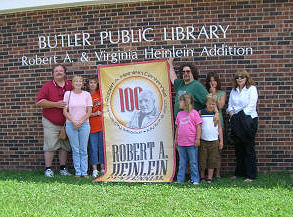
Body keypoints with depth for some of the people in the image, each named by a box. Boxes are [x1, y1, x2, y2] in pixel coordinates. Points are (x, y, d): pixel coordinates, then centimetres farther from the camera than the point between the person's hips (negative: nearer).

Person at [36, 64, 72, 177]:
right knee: (50, 146, -5)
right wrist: (56, 104, -17)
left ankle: (63, 169, 18)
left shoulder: (71, 86, 7)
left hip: (66, 122, 4)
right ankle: (48, 169, 4)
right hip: (50, 122, -4)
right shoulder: (47, 86, -2)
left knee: (64, 146, 9)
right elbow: (39, 102, -10)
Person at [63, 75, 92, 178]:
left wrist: (80, 122, -9)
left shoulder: (87, 94, 3)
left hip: (84, 124, 0)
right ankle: (77, 172, 10)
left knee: (83, 150, 3)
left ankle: (84, 172, 9)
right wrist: (74, 122, -10)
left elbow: (89, 112, 1)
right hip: (71, 125, 0)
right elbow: (65, 111, 0)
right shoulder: (68, 94, 2)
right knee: (75, 150, 3)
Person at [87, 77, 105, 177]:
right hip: (91, 126, -1)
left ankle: (103, 168, 13)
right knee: (93, 148, 1)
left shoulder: (100, 93, 8)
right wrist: (94, 114, -11)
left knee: (102, 146, 5)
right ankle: (94, 170, 6)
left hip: (101, 124, 1)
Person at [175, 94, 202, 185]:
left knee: (193, 163, 3)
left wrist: (197, 139, -9)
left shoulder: (194, 113, -6)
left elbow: (198, 127, -6)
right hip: (181, 143, 5)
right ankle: (180, 179, 19)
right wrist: (176, 139, 17)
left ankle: (195, 180, 11)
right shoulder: (179, 114, 11)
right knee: (182, 163, 12)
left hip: (192, 143, -5)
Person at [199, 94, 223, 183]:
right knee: (202, 159, 3)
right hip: (203, 140, -1)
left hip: (214, 141, 1)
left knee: (212, 160, 3)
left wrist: (221, 141, 7)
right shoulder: (201, 112, 1)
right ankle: (202, 177, 17)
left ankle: (210, 178, 12)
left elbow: (219, 128, 9)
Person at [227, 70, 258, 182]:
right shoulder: (234, 91, 16)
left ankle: (250, 175, 1)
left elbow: (251, 105, -10)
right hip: (236, 122, 5)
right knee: (238, 148, 9)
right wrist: (232, 115, -6)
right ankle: (239, 173, 18)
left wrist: (241, 116, -15)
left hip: (248, 120, -5)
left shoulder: (252, 89, -1)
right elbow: (230, 105, 13)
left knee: (249, 149, -5)